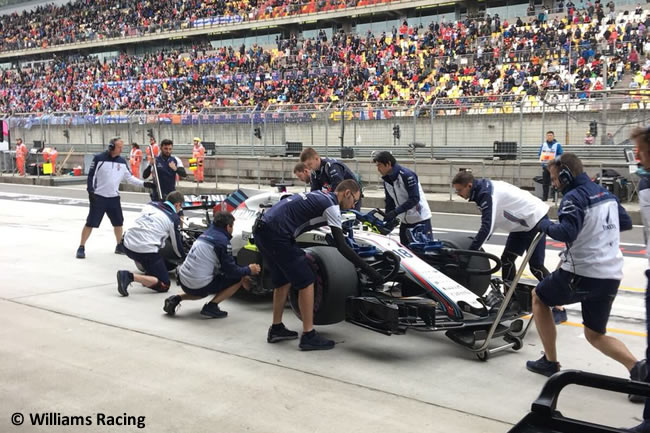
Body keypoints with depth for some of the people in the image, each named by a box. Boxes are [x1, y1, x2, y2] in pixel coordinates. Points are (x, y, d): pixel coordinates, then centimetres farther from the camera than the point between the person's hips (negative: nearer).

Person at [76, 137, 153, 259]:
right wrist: (90, 191, -13)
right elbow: (91, 175, -7)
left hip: (114, 197, 5)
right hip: (98, 197, -5)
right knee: (91, 223, -4)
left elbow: (129, 177, 11)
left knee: (118, 222, 11)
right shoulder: (99, 158, -10)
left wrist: (144, 184, 2)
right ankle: (81, 248, 5)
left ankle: (119, 246, 26)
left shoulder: (122, 161, 5)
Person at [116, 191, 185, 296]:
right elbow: (176, 244, 9)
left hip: (127, 245, 7)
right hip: (146, 251, -7)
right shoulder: (174, 218, 1)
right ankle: (130, 276, -17)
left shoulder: (151, 205, 14)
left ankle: (149, 274, 23)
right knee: (164, 285, 1)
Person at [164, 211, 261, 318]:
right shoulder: (222, 241, -12)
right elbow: (230, 270, -7)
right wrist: (249, 270, 10)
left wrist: (243, 272, 26)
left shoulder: (206, 234, 14)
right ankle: (211, 306, -6)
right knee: (239, 279, 1)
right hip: (200, 286, -8)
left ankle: (176, 299, 17)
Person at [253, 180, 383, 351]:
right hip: (277, 235, -10)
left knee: (283, 281, 22)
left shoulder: (321, 196, 21)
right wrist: (367, 269, -8)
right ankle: (309, 336, 3)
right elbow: (341, 246, -10)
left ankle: (276, 329, 29)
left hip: (262, 229, 10)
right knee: (306, 282, -2)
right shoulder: (331, 205, -5)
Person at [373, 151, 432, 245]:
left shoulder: (406, 175, -17)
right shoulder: (386, 180, 7)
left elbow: (414, 198, -23)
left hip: (420, 219, -8)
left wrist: (395, 212, -27)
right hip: (405, 222, 8)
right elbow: (390, 203, 11)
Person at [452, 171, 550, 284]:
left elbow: (487, 227, -34)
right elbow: (491, 222, 8)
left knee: (535, 265, -6)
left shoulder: (487, 193, -27)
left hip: (536, 219, -10)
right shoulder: (483, 190, 2)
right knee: (507, 259, 8)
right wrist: (476, 243, 2)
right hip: (521, 223, 10)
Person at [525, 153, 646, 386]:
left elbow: (566, 233, -25)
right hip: (611, 276, 8)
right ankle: (637, 367, -5)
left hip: (582, 274, -7)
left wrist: (546, 225, -6)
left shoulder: (574, 197, -13)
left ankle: (550, 361, 20)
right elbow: (626, 223, 23)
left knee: (539, 297, 19)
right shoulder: (605, 193, 12)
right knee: (595, 334, 19)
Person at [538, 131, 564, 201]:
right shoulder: (543, 145, 12)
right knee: (545, 183, 5)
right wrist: (542, 157, -4)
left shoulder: (557, 145, -1)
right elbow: (539, 154, 16)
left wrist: (554, 158, -18)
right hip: (545, 166, 4)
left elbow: (561, 155, -3)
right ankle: (544, 197, 11)